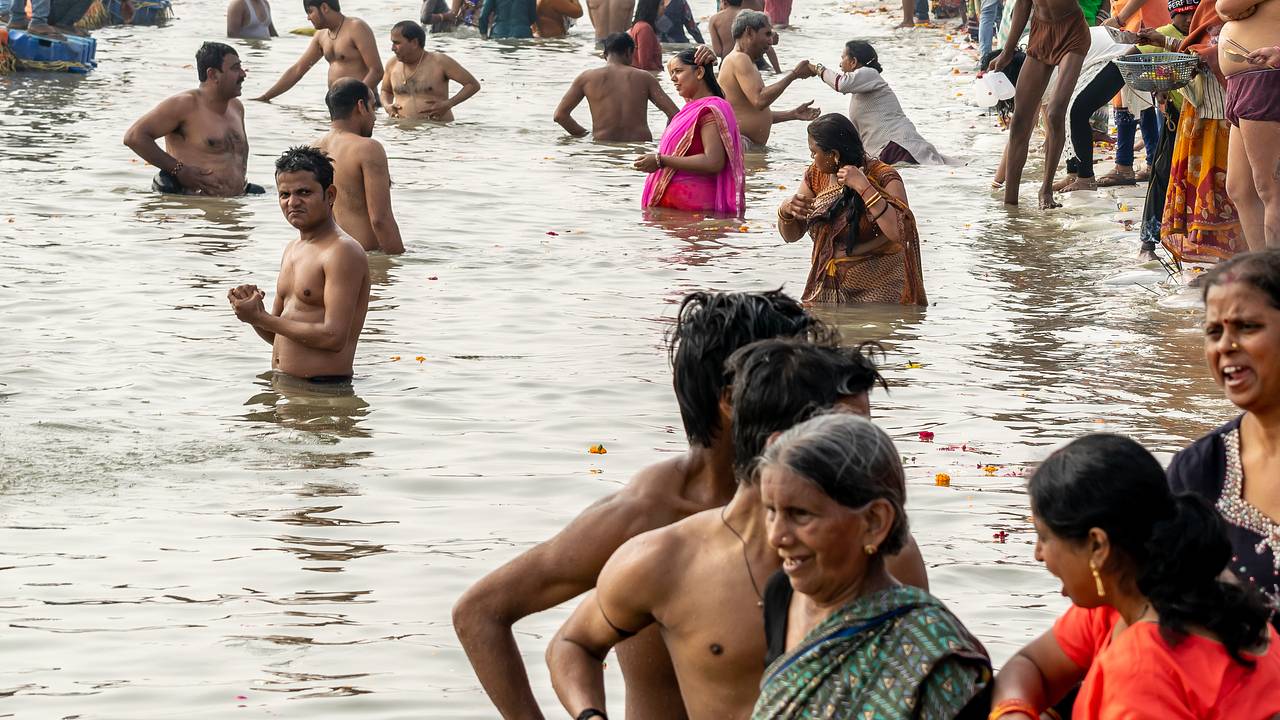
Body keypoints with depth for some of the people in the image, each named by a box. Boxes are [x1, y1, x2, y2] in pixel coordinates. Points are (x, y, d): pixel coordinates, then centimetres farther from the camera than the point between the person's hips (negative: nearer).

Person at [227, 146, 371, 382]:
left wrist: (260, 318, -10)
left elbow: (334, 338, -19)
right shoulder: (293, 249, 18)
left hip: (324, 387, -8)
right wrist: (251, 310, 0)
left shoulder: (343, 252, -10)